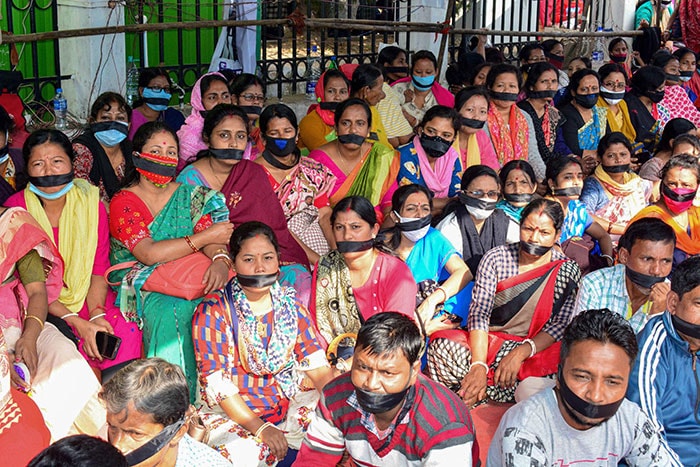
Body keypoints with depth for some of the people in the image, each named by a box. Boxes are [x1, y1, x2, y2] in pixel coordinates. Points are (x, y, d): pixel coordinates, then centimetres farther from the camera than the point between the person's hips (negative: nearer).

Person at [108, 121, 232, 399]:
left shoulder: (189, 196, 13)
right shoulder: (123, 203, -2)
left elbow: (213, 235, -4)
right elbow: (149, 254, -17)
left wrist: (220, 259, -28)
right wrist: (204, 237, -16)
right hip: (140, 287, -3)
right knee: (169, 309, -35)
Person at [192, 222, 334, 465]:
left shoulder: (289, 303, 5)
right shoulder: (213, 312, -9)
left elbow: (316, 363, 2)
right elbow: (216, 381, -14)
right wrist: (260, 428, -22)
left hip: (288, 400, 5)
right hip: (232, 412, -5)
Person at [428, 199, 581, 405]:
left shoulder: (567, 270, -1)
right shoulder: (496, 258, -1)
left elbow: (562, 325, -7)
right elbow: (479, 313, -8)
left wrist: (522, 352, -23)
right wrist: (479, 365, -23)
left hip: (537, 348, 0)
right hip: (487, 342, 0)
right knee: (444, 343, -30)